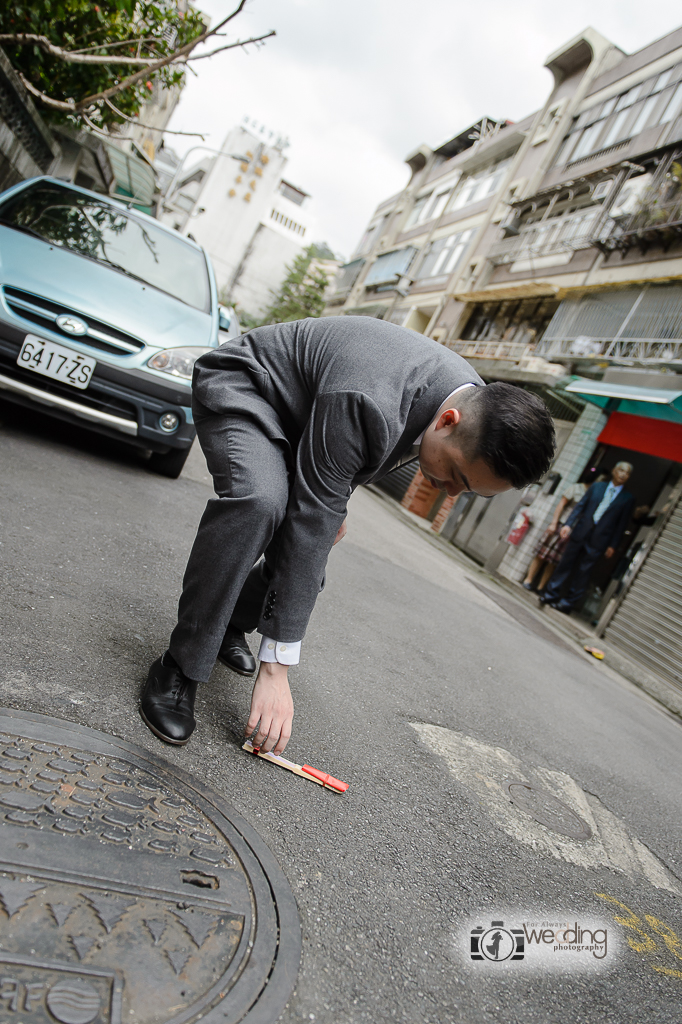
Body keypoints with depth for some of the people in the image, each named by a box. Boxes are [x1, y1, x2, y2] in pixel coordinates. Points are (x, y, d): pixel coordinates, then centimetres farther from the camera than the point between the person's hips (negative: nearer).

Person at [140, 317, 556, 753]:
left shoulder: (478, 402, -14)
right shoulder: (369, 407, -41)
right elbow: (311, 523, -38)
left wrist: (340, 494, 10)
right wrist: (276, 667, -33)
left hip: (296, 417, 7)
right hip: (240, 386, -7)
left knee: (308, 571, 0)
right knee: (258, 500, -39)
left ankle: (231, 625, 30)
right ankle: (182, 667, -21)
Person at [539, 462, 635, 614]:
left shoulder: (628, 499, 5)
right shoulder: (596, 487, 9)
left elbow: (621, 524, 3)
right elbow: (580, 506, 6)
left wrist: (612, 545, -2)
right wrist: (568, 524, -5)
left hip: (598, 540, -2)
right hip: (580, 533, 2)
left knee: (583, 572, 2)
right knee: (565, 564, 5)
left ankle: (568, 603, 10)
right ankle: (552, 594, 16)